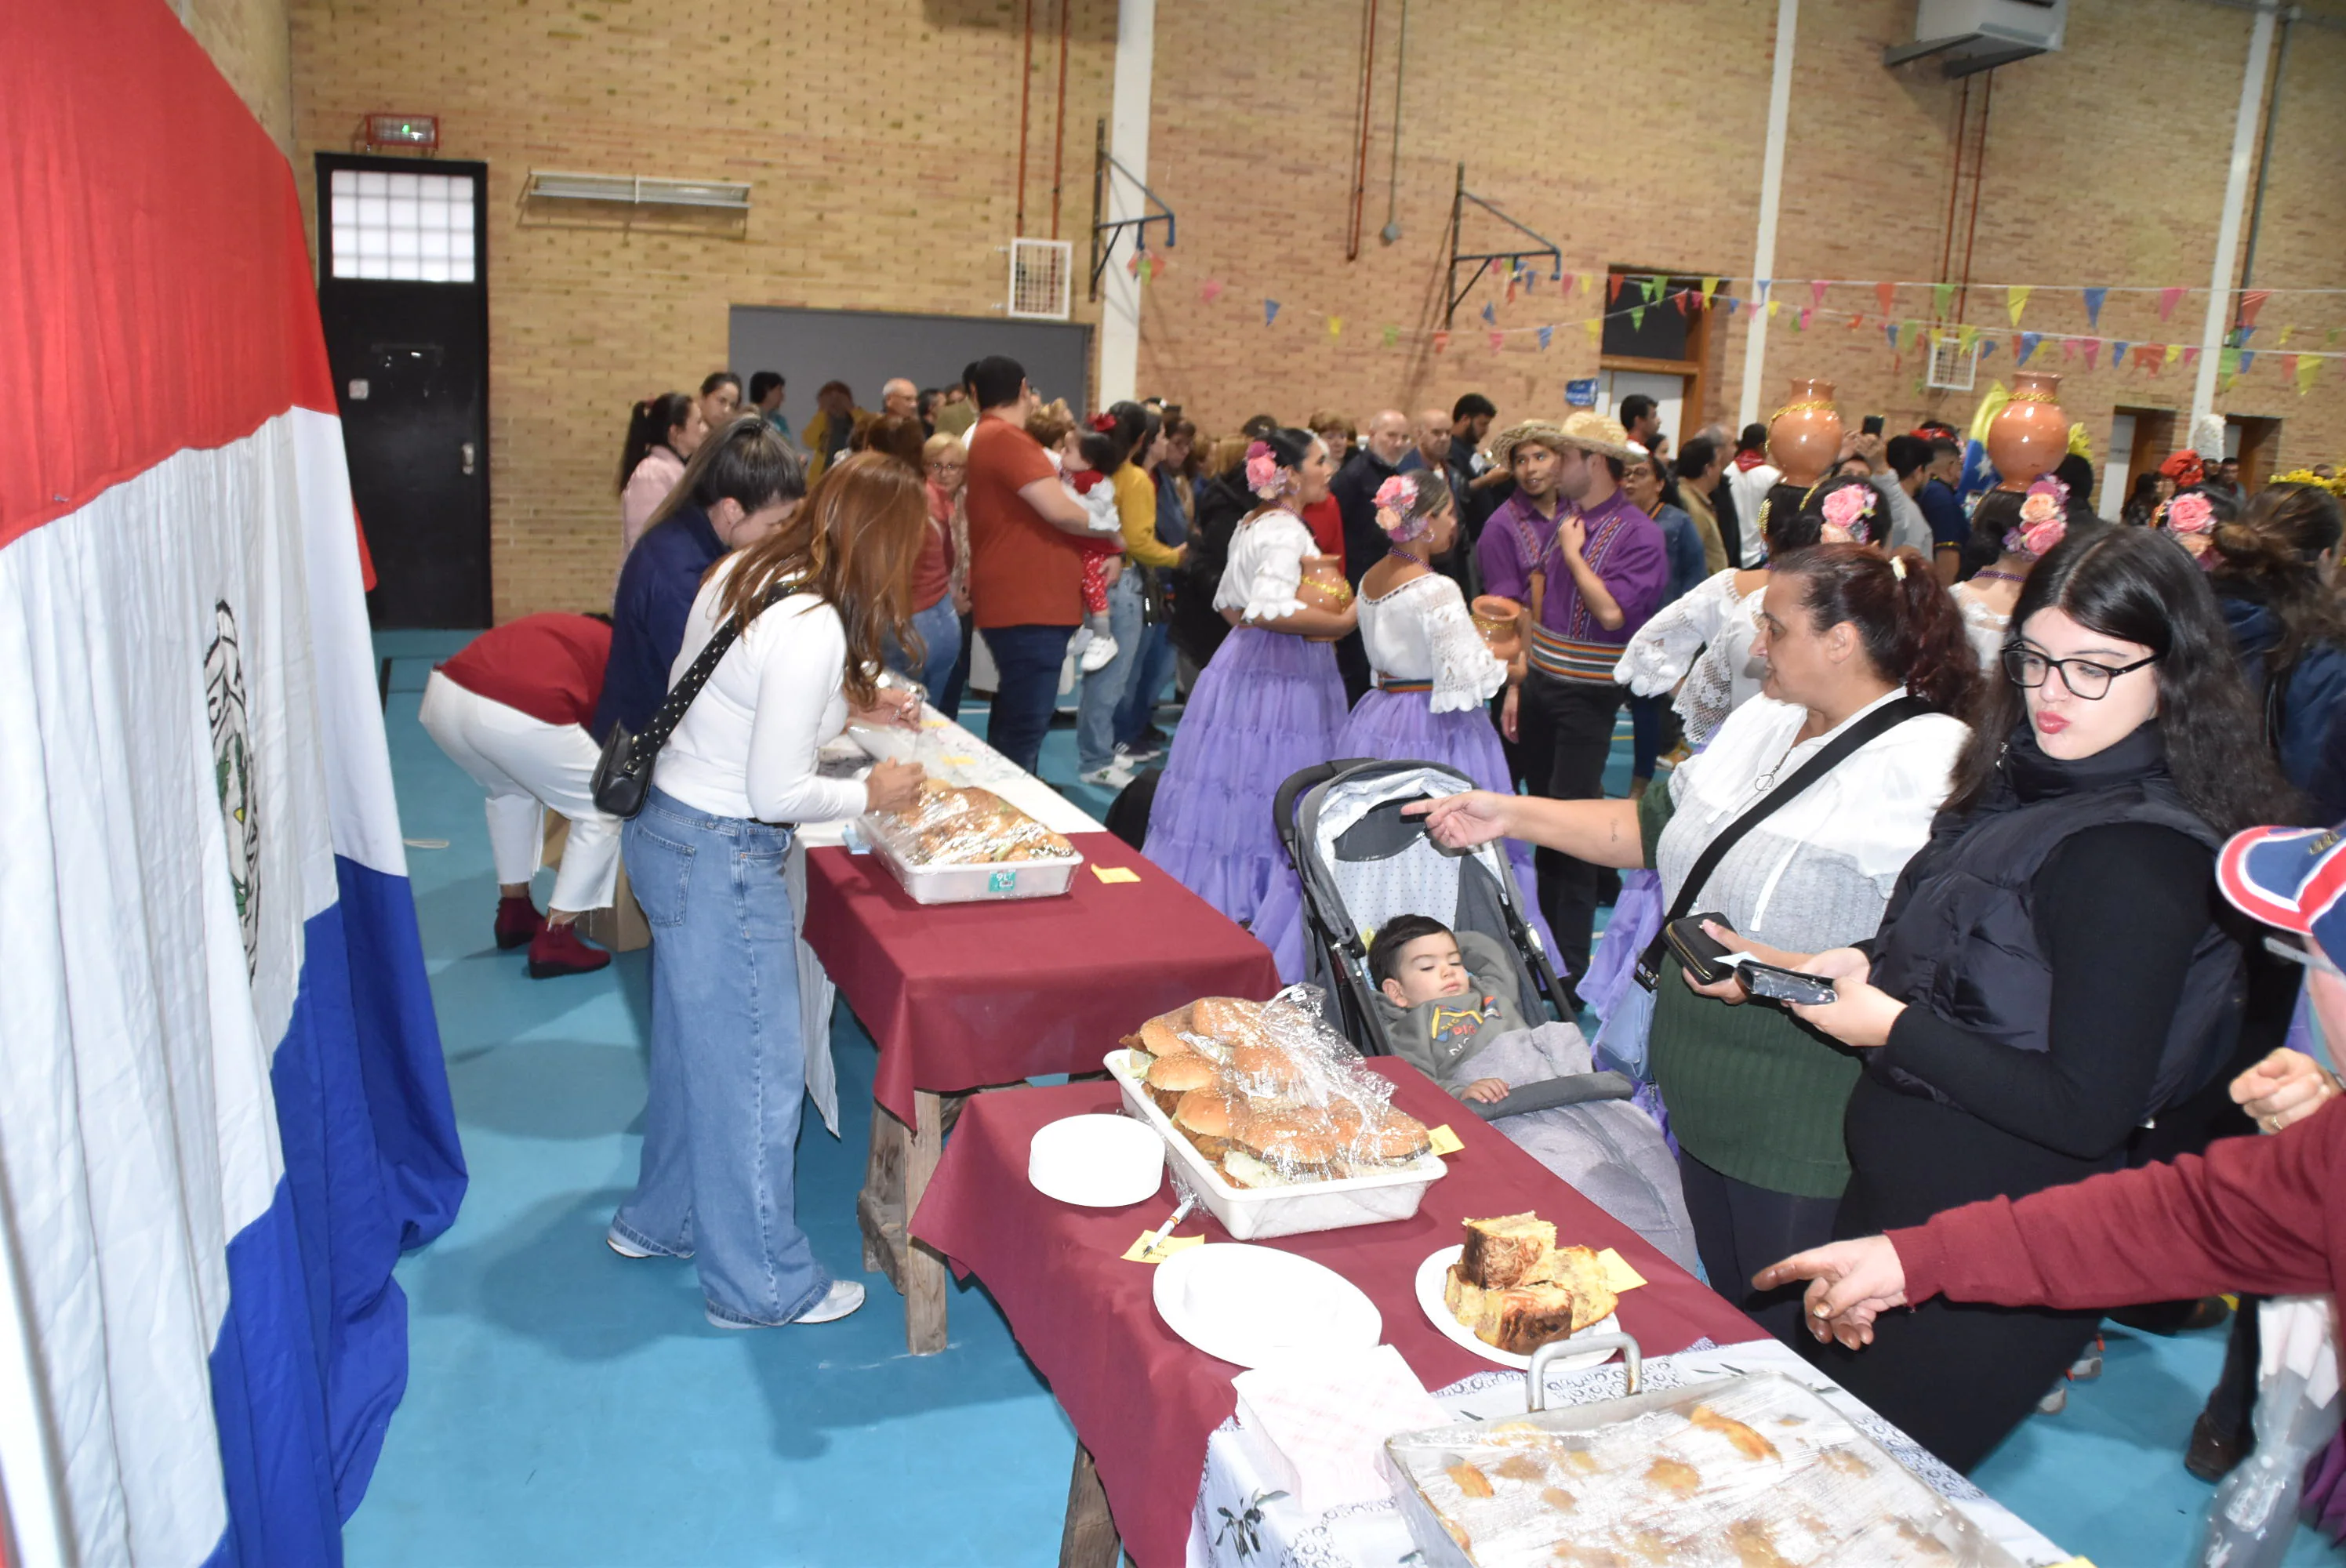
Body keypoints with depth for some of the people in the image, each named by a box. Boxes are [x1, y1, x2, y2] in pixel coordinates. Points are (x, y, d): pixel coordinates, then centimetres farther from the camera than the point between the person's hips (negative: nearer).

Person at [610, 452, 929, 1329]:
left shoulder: (741, 573, 2)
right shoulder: (813, 631, -25)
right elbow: (777, 792, -23)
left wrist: (848, 707, 11)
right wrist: (871, 794, -6)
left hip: (664, 824, 10)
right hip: (721, 860, -10)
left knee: (690, 1044, 25)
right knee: (757, 1071, 5)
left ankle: (659, 1220, 44)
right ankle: (759, 1285, 21)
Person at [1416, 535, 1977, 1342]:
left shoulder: (1927, 764, -19)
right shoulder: (1762, 723, 8)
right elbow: (1653, 828, 14)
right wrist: (1511, 814, 8)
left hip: (1805, 1133, -8)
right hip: (1709, 1096, 8)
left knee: (1791, 1351, 11)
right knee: (1726, 1315, 24)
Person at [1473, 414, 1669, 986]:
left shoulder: (1638, 534, -11)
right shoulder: (1560, 518, 8)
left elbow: (1611, 613, -24)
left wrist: (1572, 552, -15)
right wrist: (1518, 685, 11)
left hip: (1586, 696, -6)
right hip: (1538, 684, 6)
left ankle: (1570, 960, 7)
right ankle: (1545, 933, 28)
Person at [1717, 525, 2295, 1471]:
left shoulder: (2135, 860, -24)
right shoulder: (2030, 789, 3)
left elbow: (2089, 1112, -24)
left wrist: (1894, 1026, -21)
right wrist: (1868, 968, -3)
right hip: (1894, 1197, 8)